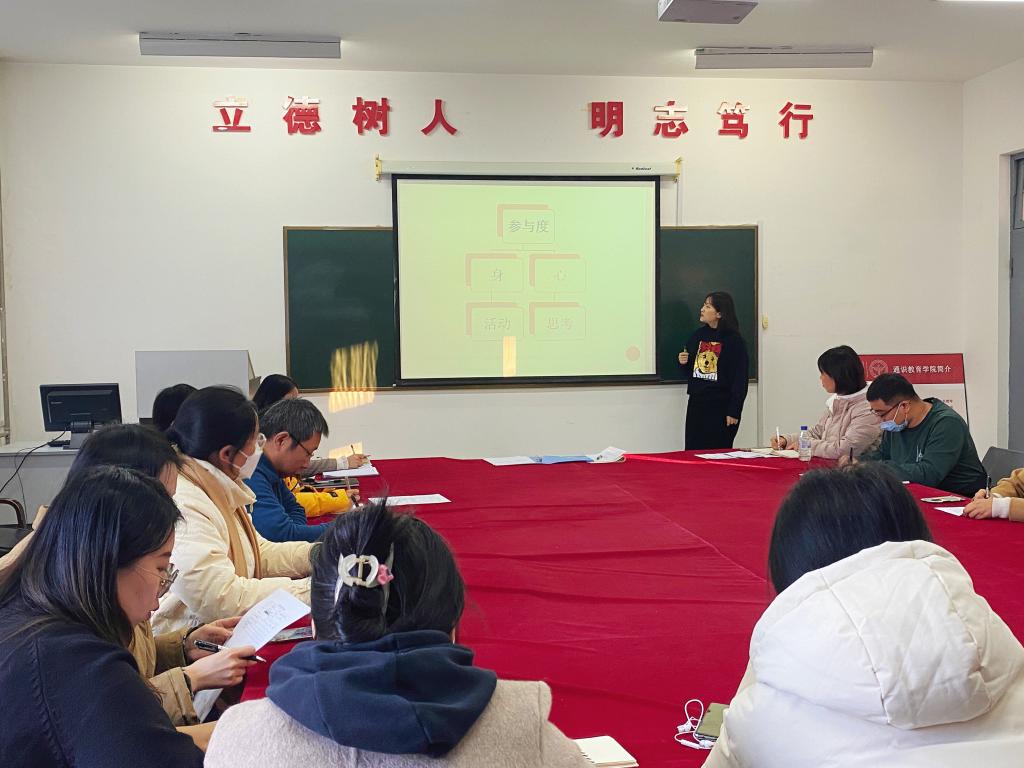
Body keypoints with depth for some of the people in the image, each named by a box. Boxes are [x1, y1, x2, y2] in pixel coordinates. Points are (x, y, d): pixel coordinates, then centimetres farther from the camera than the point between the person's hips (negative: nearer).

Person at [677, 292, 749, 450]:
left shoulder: (734, 341, -9)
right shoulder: (698, 334, 8)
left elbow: (740, 379, -10)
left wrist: (734, 412, -13)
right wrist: (683, 363, -3)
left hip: (721, 407, -5)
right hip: (696, 403, 5)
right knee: (692, 451, 6)